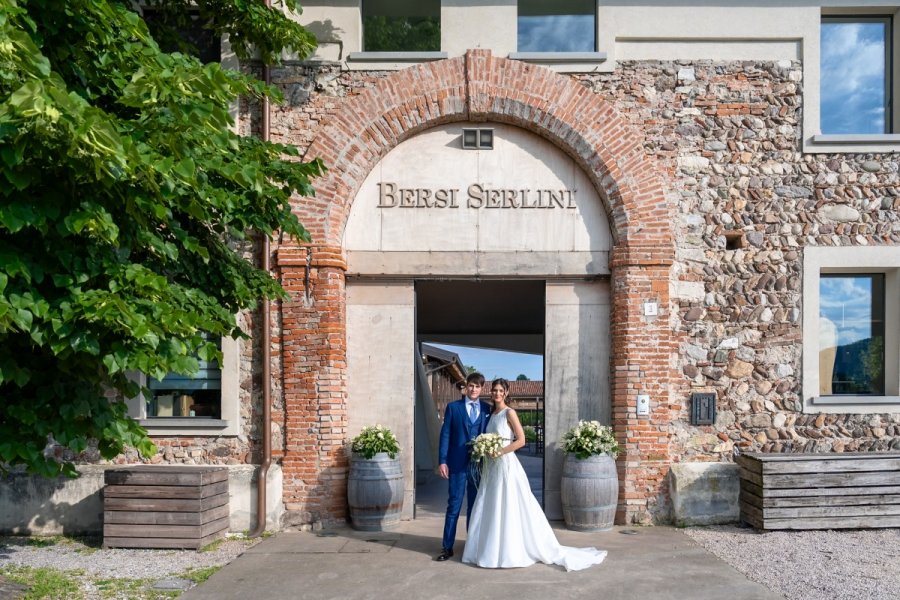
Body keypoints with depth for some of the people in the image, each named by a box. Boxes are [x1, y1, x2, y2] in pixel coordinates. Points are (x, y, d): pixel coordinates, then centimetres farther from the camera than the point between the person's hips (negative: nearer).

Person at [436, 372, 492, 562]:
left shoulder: (488, 409, 8)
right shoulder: (453, 407, 3)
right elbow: (445, 435, 0)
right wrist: (442, 461, -7)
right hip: (458, 463, -2)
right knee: (454, 505, 1)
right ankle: (447, 547, 8)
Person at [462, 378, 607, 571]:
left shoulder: (509, 413, -8)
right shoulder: (492, 414, 13)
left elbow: (521, 440, -14)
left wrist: (500, 452, -16)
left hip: (506, 464, -8)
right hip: (492, 466, 8)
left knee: (509, 508, -3)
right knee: (490, 509, 9)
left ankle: (511, 551, 5)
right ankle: (491, 549, 18)